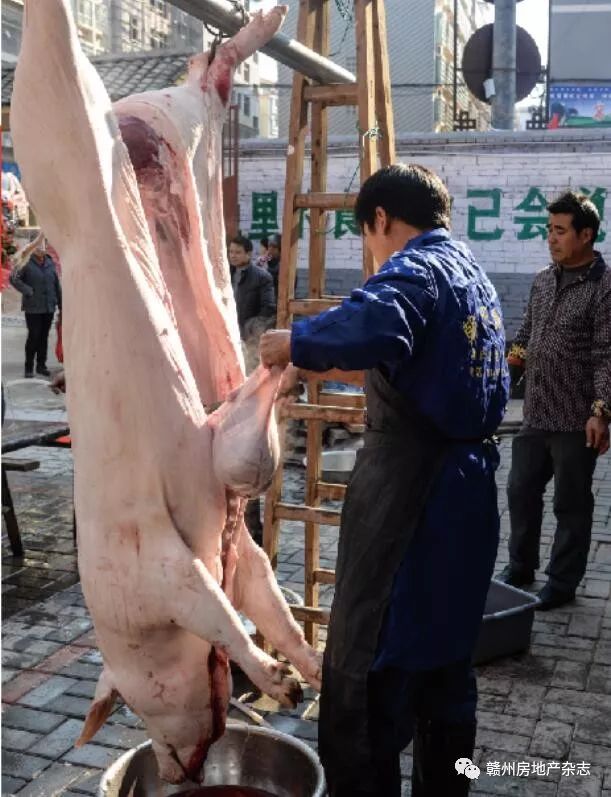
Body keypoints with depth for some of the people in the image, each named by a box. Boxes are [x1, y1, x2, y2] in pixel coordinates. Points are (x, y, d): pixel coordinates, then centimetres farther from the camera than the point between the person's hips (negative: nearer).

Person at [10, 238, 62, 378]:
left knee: (44, 336, 10)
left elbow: (57, 285, 11)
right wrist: (27, 290, -19)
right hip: (33, 308, -4)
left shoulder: (50, 264, 8)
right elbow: (13, 278, -11)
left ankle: (41, 365, 21)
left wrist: (61, 305, 10)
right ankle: (29, 367, 5)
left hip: (49, 308, 5)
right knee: (34, 336, -4)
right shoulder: (27, 264, -7)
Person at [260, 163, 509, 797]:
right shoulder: (476, 276, 17)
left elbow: (373, 328, -36)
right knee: (445, 660, 19)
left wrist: (297, 343, -18)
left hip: (407, 489, -10)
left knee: (365, 666, -1)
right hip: (468, 484, 10)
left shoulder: (413, 267, -12)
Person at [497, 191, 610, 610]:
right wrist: (518, 352, 0)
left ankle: (562, 584, 20)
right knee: (521, 490, 15)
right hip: (535, 413, 7)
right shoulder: (543, 280, 10)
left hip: (575, 419, -7)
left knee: (571, 504, 6)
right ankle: (521, 568, 33)